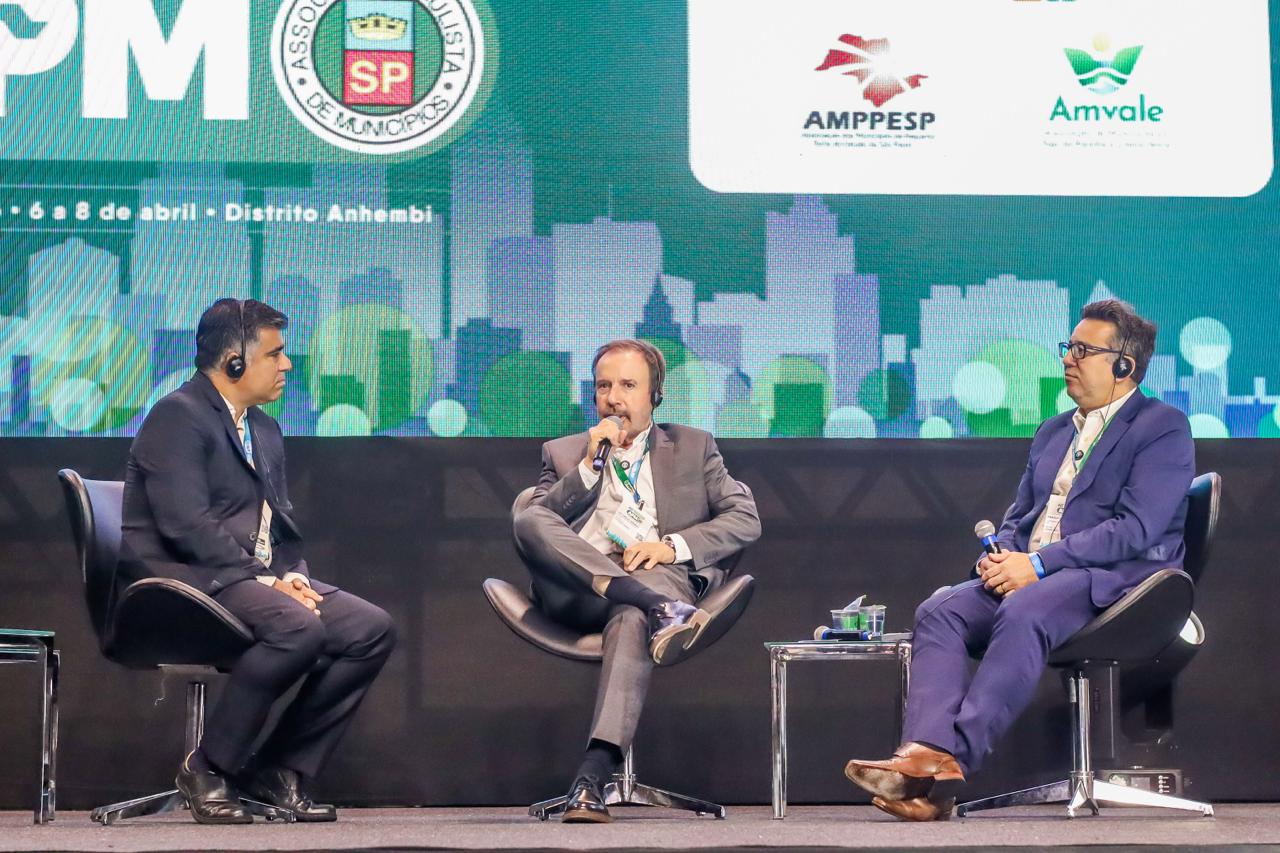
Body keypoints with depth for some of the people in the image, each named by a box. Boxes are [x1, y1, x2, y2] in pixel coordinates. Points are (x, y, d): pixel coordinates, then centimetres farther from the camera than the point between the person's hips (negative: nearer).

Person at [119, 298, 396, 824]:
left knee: (372, 629, -9)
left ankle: (279, 769, -5)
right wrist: (265, 580, -20)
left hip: (259, 579, 9)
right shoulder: (178, 416, -7)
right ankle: (209, 769, -17)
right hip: (186, 579, -9)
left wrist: (293, 575, -2)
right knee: (298, 627, -34)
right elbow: (186, 526, -18)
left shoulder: (264, 430, 22)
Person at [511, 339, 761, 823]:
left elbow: (745, 520, 13)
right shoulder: (562, 452, 26)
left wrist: (673, 546, -3)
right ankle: (660, 610, -42)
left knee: (631, 618, -40)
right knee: (527, 520, -30)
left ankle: (593, 778, -55)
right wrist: (590, 466, 1)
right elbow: (538, 522, 10)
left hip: (660, 576, -2)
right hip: (578, 589, 2)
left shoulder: (694, 447, 25)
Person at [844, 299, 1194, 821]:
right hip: (1030, 575, 7)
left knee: (1022, 613, -37)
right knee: (940, 612, -21)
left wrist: (1038, 564, -17)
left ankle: (955, 759, -43)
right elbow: (1018, 517, 25)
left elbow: (1137, 528, -12)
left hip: (1113, 580, -7)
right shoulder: (1052, 433, 26)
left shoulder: (1163, 428, 0)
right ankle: (928, 754, -40)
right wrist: (1000, 557, -1)